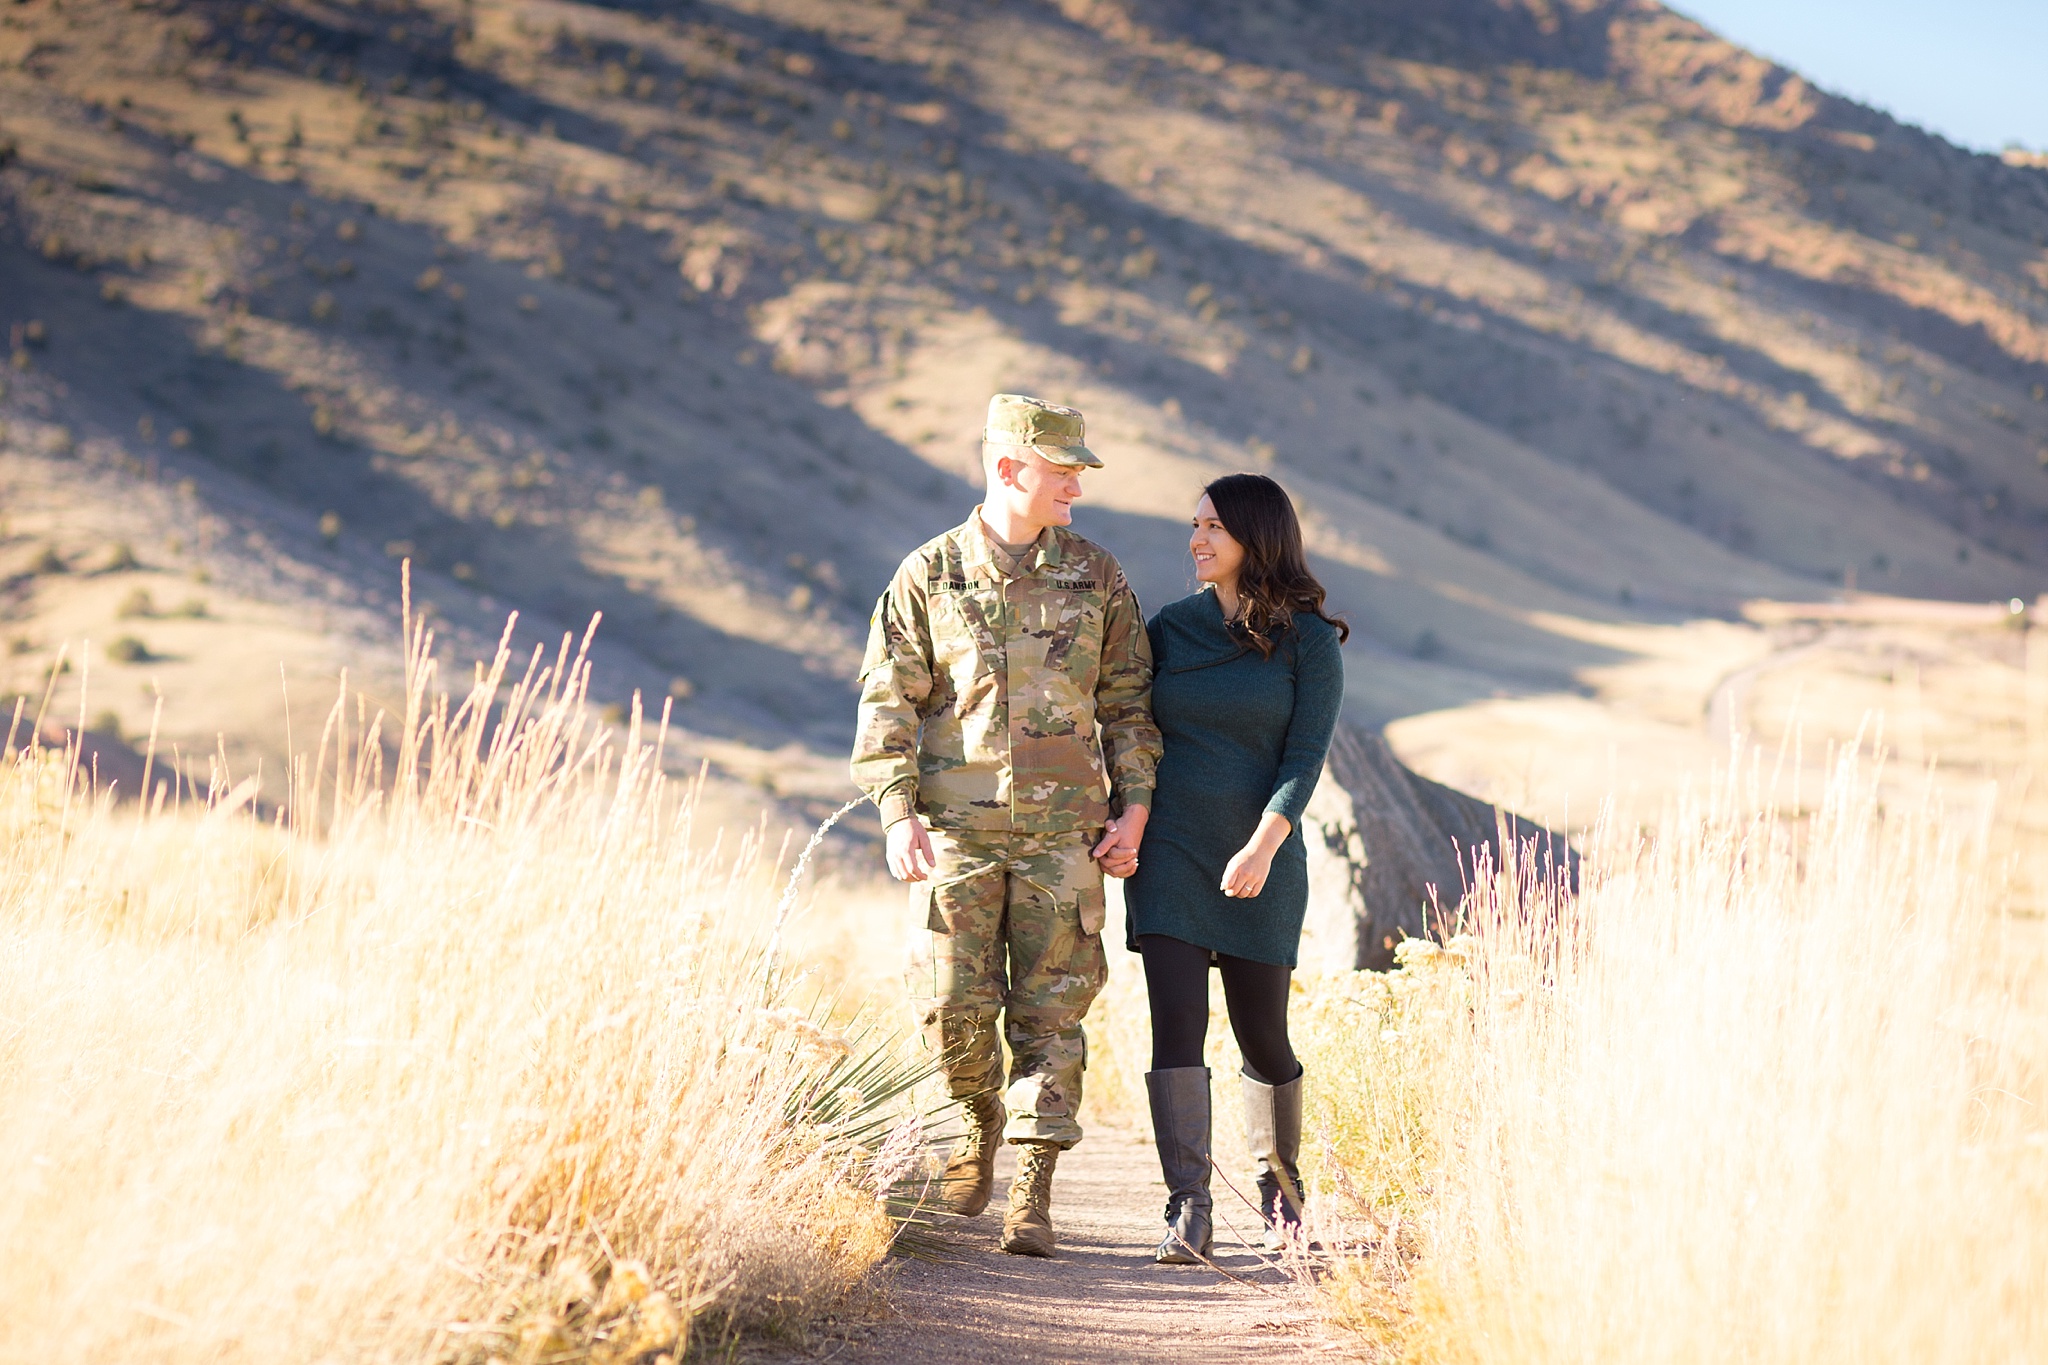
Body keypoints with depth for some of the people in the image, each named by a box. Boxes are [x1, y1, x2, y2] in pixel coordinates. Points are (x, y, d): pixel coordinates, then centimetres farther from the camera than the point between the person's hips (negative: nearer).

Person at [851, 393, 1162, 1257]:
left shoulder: (1095, 578, 8)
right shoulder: (928, 577, 3)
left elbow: (1129, 702, 12)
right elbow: (889, 702, 2)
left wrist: (1134, 807, 2)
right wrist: (897, 814, -8)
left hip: (1061, 834, 1)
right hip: (956, 830, -1)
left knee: (1051, 1012, -2)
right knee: (955, 1008, 0)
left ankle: (1031, 1193, 3)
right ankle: (978, 1130, 29)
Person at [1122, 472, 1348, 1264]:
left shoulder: (1307, 639, -1)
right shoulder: (1170, 629, 9)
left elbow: (1306, 755, -9)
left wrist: (1264, 844, -22)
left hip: (1260, 860, -2)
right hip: (1171, 851, 2)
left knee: (1262, 1036, 6)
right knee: (1176, 1024, -12)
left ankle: (1280, 1181, 32)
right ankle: (1188, 1212, -15)